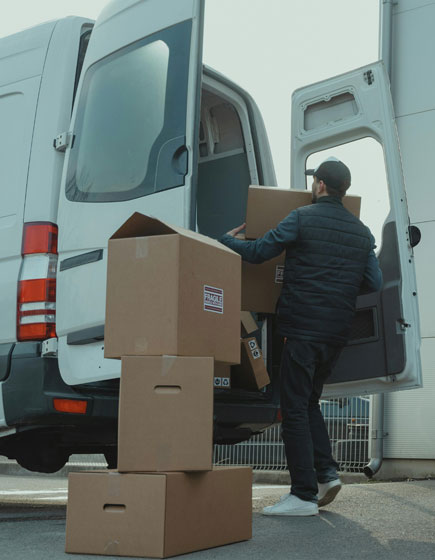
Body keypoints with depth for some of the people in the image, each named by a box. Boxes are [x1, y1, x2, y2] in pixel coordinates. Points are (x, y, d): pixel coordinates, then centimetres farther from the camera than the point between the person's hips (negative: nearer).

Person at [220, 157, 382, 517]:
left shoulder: (303, 218, -5)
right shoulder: (362, 232, 12)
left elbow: (257, 252, -4)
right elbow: (374, 283, 13)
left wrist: (227, 240, 14)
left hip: (302, 328, -6)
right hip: (337, 333, 7)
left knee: (295, 409, -2)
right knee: (309, 402, 20)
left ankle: (304, 494, -4)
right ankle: (326, 472, 7)